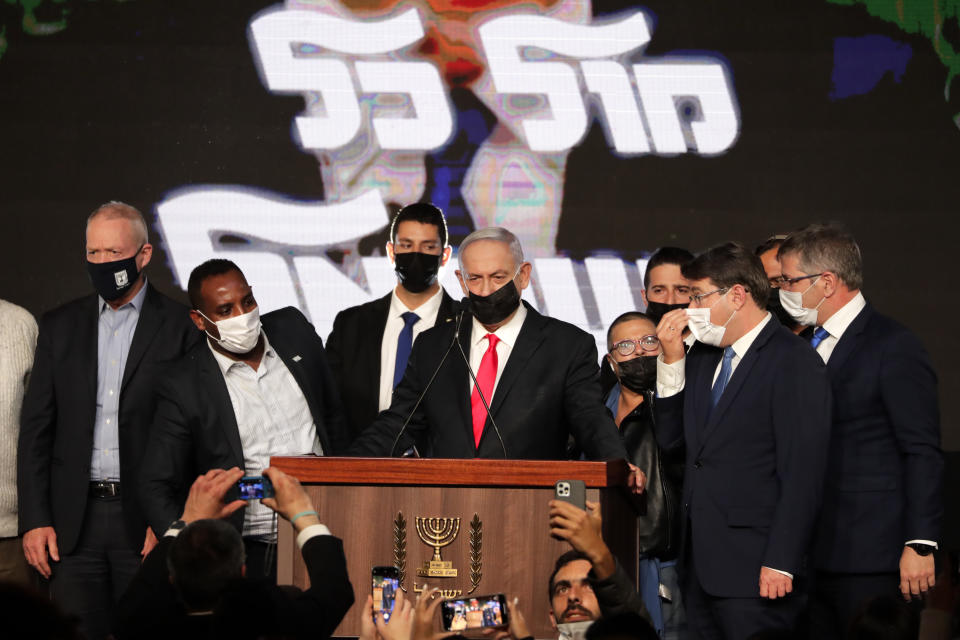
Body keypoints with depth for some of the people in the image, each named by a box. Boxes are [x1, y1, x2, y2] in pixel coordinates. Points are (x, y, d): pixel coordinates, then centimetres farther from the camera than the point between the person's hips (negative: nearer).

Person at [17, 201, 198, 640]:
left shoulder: (181, 326, 0)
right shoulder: (59, 327, 11)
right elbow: (36, 430, 10)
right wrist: (35, 520, 0)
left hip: (147, 521, -3)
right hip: (73, 522, 3)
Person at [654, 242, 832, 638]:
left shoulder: (795, 363, -10)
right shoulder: (703, 356, 15)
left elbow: (803, 474, -15)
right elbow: (670, 438, 15)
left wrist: (781, 564, -18)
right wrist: (671, 360, 4)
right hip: (701, 565, 7)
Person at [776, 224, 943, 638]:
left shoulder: (893, 346, -8)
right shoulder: (809, 347, 17)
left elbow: (923, 455, -12)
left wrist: (920, 545, -17)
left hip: (872, 559, -7)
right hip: (816, 557, 7)